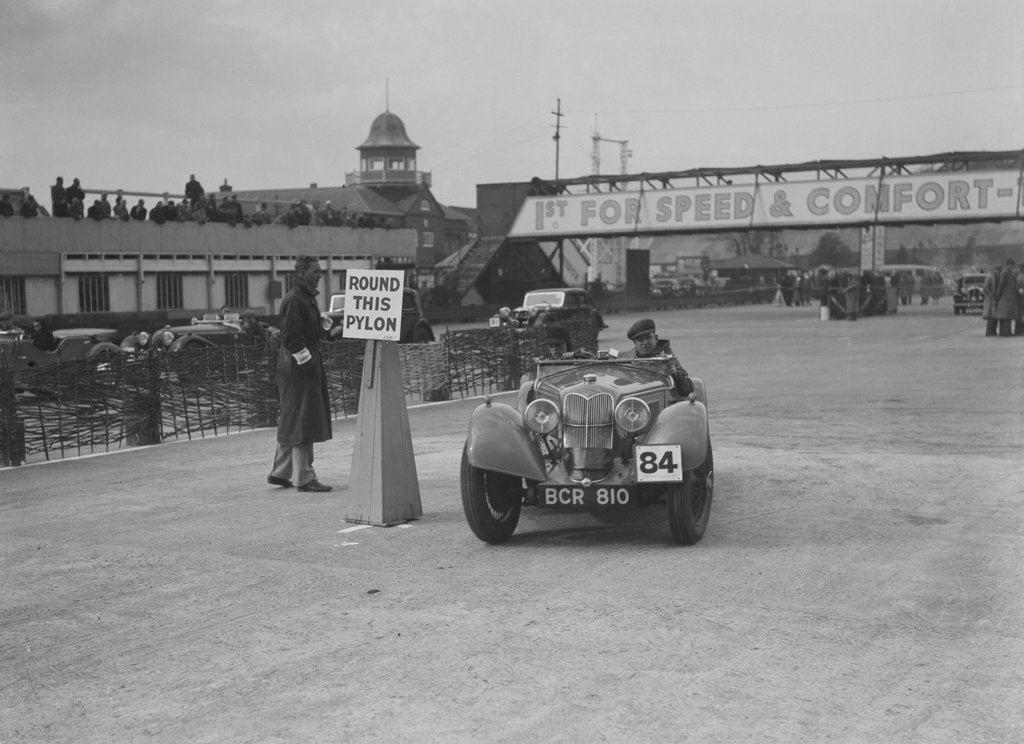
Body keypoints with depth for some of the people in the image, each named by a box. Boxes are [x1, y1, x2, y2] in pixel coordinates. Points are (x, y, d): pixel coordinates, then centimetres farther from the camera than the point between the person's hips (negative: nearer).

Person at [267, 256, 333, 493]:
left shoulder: (306, 298, 18)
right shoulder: (294, 300, -15)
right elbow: (292, 337, -21)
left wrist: (315, 361, 18)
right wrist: (306, 361, -21)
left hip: (308, 362, 11)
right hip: (297, 366, -11)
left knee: (292, 422, 15)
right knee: (302, 421, -7)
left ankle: (279, 473, 22)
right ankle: (304, 478, -4)